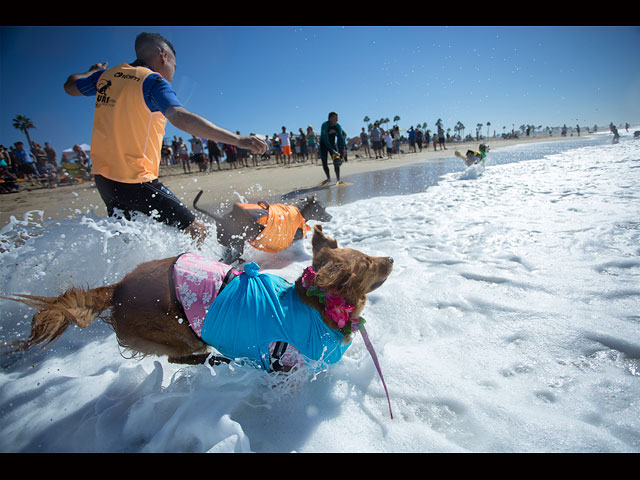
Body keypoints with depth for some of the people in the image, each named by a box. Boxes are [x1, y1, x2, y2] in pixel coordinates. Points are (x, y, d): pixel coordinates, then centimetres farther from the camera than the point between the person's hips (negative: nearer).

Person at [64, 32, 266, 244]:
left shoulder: (107, 75, 12)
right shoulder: (152, 81, -10)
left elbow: (70, 86, 30)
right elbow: (180, 118, -29)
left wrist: (94, 71, 50)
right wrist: (237, 140, -34)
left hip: (103, 177, 9)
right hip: (135, 181, -9)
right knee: (196, 232, -8)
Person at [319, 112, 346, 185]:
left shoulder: (337, 126, -11)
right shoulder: (325, 125, -26)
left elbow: (341, 137, -14)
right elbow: (326, 139, -33)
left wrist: (343, 149, -29)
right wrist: (332, 151, -40)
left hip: (332, 144, 3)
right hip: (324, 144, -3)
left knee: (336, 161, -13)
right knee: (324, 163, -5)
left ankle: (338, 180, -11)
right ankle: (328, 178, 16)